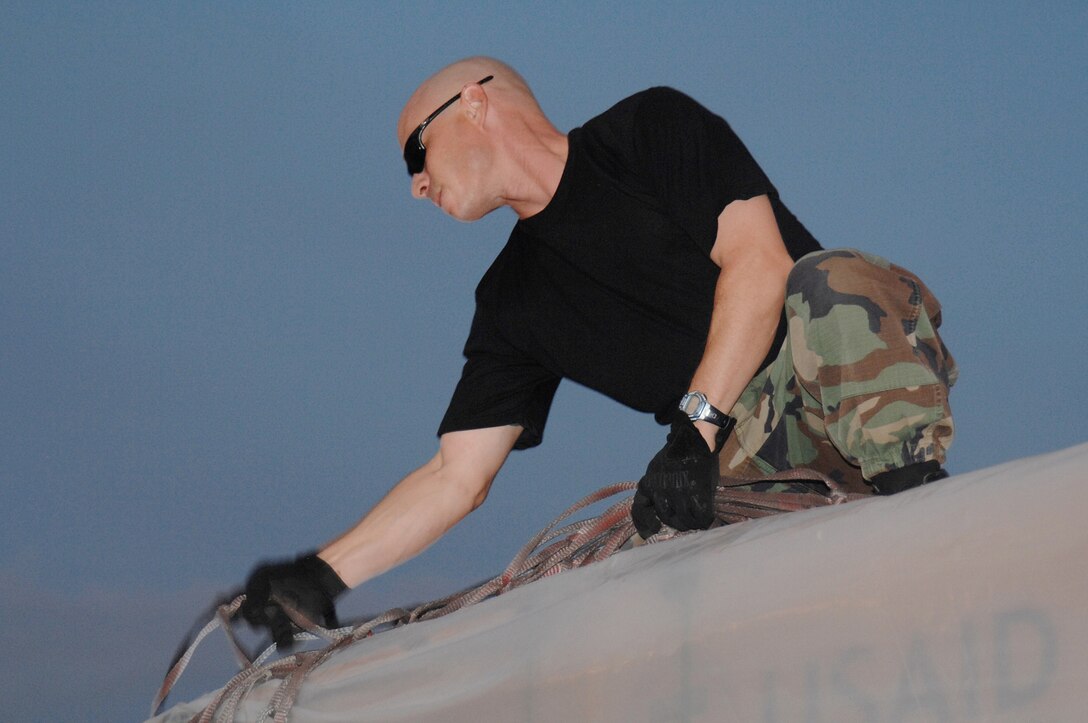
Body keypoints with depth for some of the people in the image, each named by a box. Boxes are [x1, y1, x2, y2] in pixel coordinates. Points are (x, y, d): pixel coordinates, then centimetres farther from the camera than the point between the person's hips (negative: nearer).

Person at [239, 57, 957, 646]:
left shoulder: (651, 128, 3)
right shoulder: (515, 301, 17)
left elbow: (758, 258, -10)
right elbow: (457, 476, 14)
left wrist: (696, 427, -18)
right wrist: (323, 574, 2)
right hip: (743, 446, 5)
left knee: (828, 280, -36)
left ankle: (913, 488, -37)